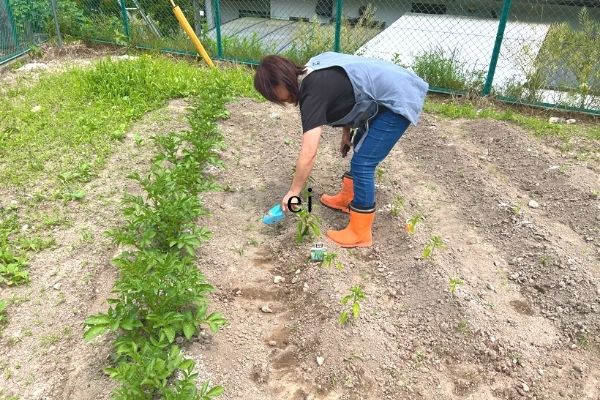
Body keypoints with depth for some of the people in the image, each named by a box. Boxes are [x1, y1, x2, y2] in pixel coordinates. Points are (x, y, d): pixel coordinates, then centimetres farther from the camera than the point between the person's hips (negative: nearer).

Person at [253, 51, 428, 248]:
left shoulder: (313, 94, -22)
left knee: (362, 164, -7)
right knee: (360, 149, 21)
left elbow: (308, 155, -24)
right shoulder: (314, 73, 5)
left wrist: (293, 192, -13)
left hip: (397, 101, -10)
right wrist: (346, 133, 17)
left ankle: (360, 234, 4)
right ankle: (347, 199, 39)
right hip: (396, 86, 10)